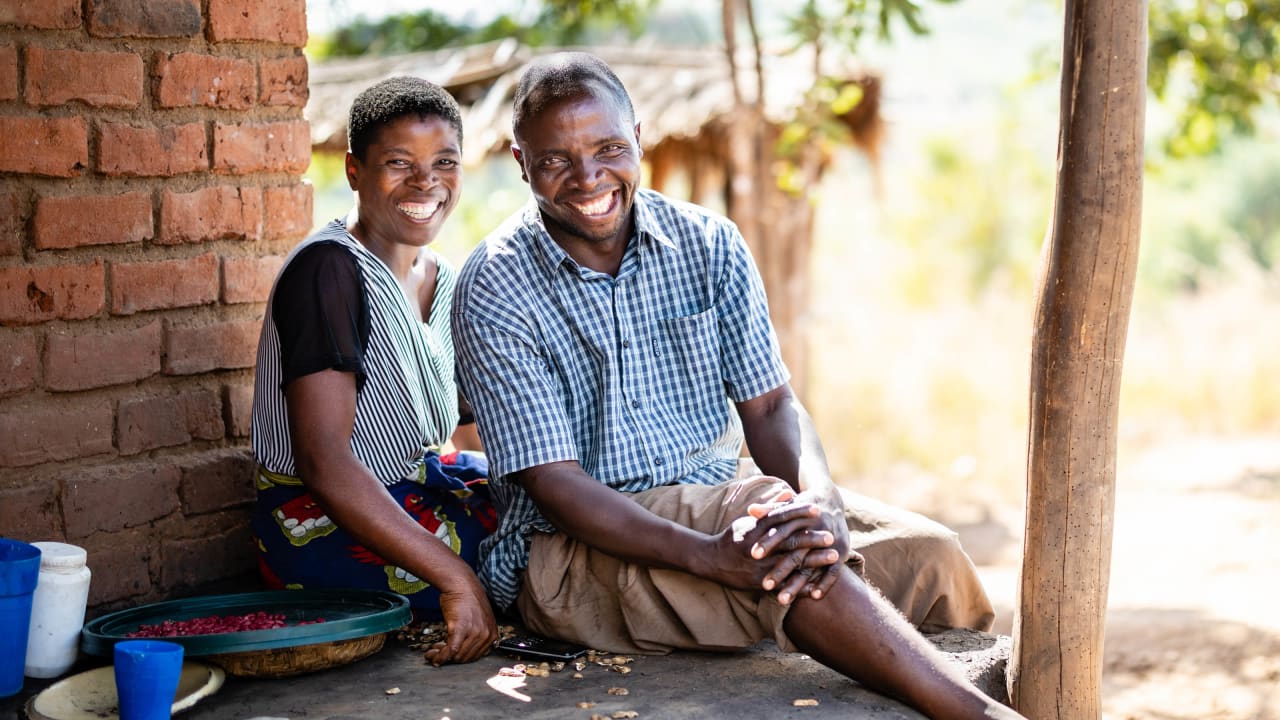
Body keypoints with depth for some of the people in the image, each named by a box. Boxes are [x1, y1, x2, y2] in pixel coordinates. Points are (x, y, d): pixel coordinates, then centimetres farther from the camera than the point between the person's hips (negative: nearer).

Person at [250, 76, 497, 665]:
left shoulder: (442, 279, 7)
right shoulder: (328, 271, -20)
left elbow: (473, 418, 16)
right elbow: (325, 463, -28)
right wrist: (455, 578, -33)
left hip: (415, 487, 9)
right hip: (324, 525, -9)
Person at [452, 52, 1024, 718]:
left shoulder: (708, 244, 2)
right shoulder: (493, 292, -11)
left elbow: (768, 406, 0)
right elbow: (555, 485, -17)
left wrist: (821, 502, -24)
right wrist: (714, 557, -32)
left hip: (718, 510, 6)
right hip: (572, 550, -5)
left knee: (926, 556, -14)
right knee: (771, 535, -32)